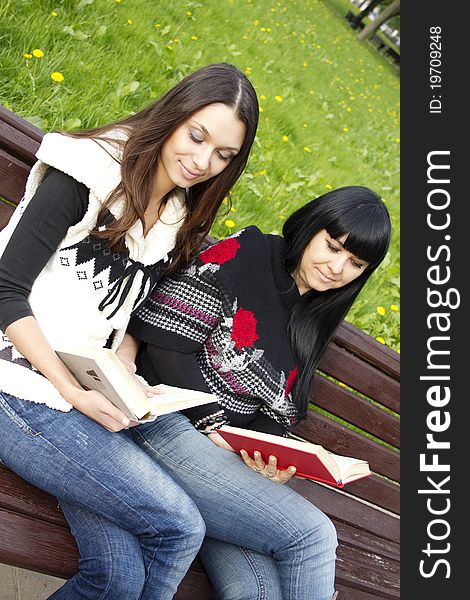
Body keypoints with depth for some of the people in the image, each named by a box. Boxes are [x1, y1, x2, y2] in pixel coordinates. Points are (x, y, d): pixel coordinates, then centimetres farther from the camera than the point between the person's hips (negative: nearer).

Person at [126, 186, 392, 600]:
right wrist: (215, 427, -12)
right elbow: (162, 341, -10)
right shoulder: (242, 254, -3)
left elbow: (276, 419, 15)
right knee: (312, 533, -20)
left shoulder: (312, 328, 18)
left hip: (224, 459, 6)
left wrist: (272, 463, -8)